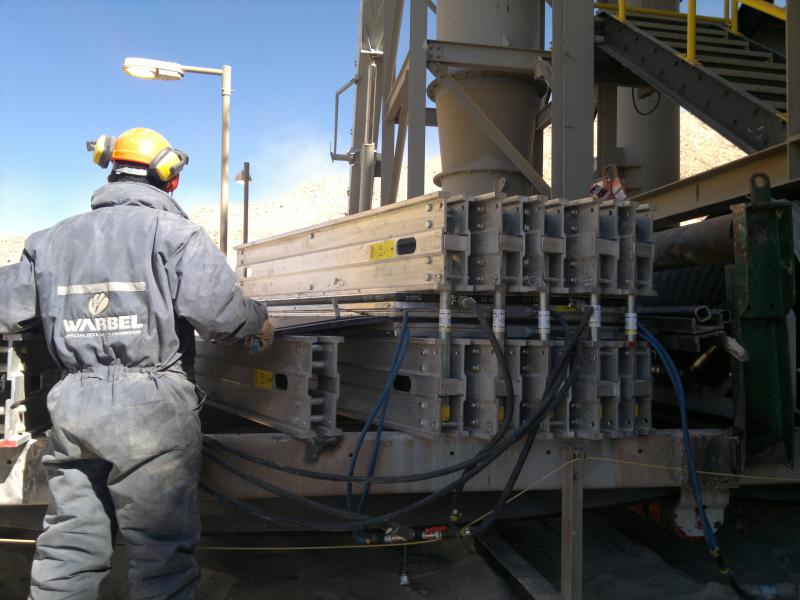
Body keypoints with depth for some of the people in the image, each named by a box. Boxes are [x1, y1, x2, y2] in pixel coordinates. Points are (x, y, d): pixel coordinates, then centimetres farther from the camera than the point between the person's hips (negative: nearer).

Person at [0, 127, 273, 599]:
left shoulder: (51, 240, 13)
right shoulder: (174, 233, -5)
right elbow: (218, 312, -16)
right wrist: (259, 320, 4)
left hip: (72, 403, 6)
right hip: (151, 406, -5)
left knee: (71, 541, 16)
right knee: (161, 547, 3)